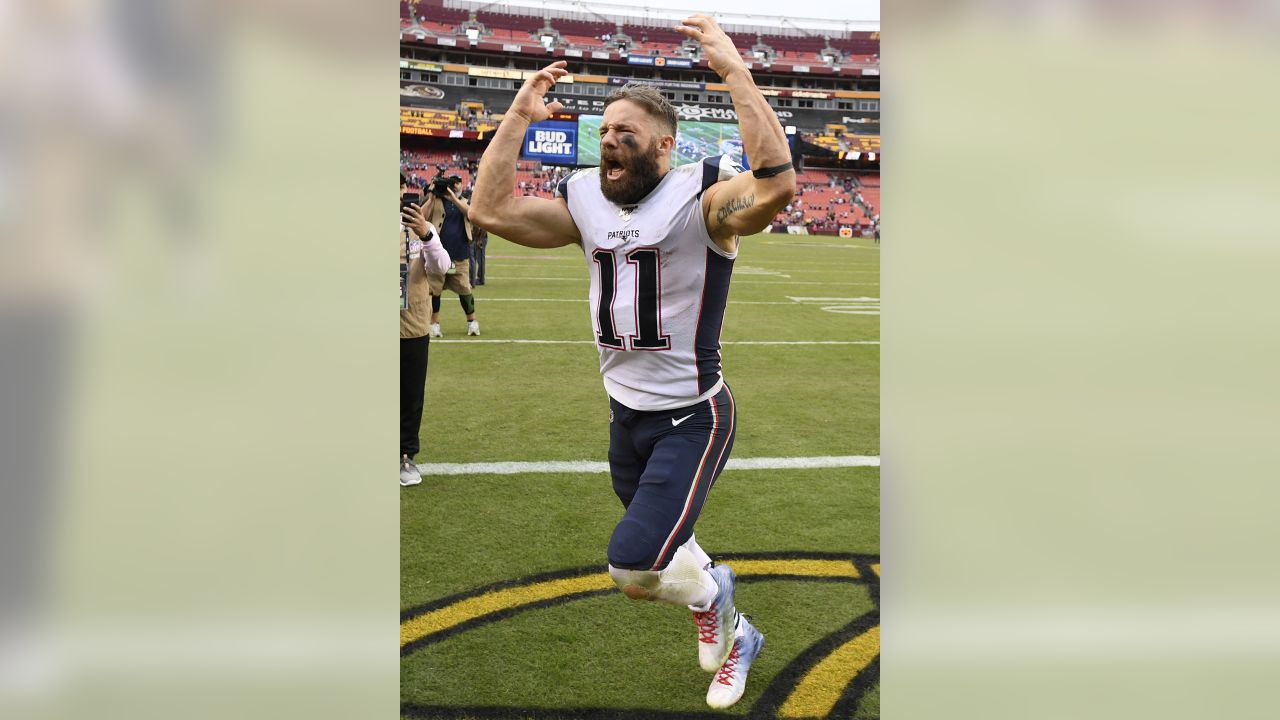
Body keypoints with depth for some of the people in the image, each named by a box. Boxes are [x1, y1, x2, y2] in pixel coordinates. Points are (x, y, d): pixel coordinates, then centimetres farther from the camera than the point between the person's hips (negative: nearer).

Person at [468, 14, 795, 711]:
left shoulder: (701, 196, -16)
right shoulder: (584, 199, 3)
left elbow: (777, 185, -37)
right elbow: (490, 210, -3)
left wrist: (734, 72, -35)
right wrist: (519, 115, -3)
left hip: (691, 418, -7)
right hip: (626, 414, 7)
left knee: (634, 566, -17)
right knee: (661, 551, 21)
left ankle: (710, 599, 17)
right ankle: (734, 635, 49)